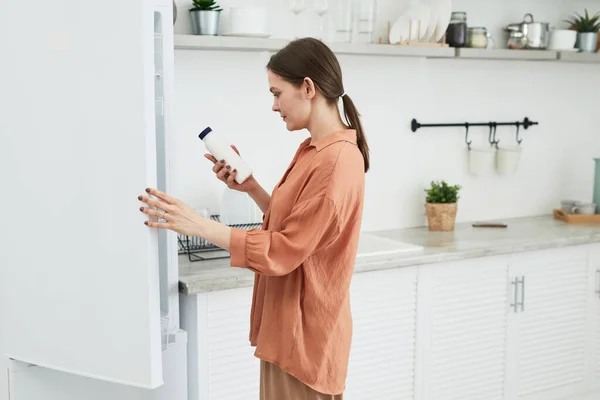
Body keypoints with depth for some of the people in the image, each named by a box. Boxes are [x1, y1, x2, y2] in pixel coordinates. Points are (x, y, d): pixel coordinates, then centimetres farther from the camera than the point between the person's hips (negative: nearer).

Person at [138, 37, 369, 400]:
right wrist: (251, 187, 3)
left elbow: (283, 252, -23)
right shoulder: (314, 150, 8)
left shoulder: (336, 161, -23)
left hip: (305, 333, -9)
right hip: (292, 327, 9)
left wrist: (200, 226, -22)